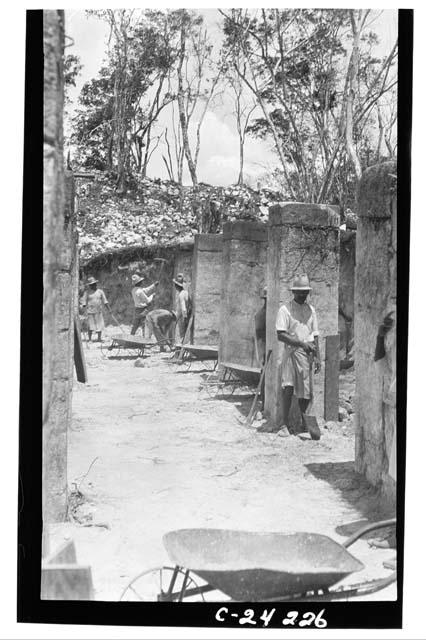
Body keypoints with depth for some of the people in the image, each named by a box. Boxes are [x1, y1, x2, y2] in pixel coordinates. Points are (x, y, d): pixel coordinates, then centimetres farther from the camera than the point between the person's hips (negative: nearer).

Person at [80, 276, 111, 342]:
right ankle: (90, 339, 5)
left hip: (98, 311, 3)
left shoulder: (100, 291, 8)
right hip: (90, 311, -3)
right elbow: (84, 302, -1)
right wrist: (84, 308, -14)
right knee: (91, 325, -4)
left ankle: (99, 338, 9)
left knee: (100, 324, 0)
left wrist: (109, 309, 2)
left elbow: (105, 301, 8)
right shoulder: (87, 292, 2)